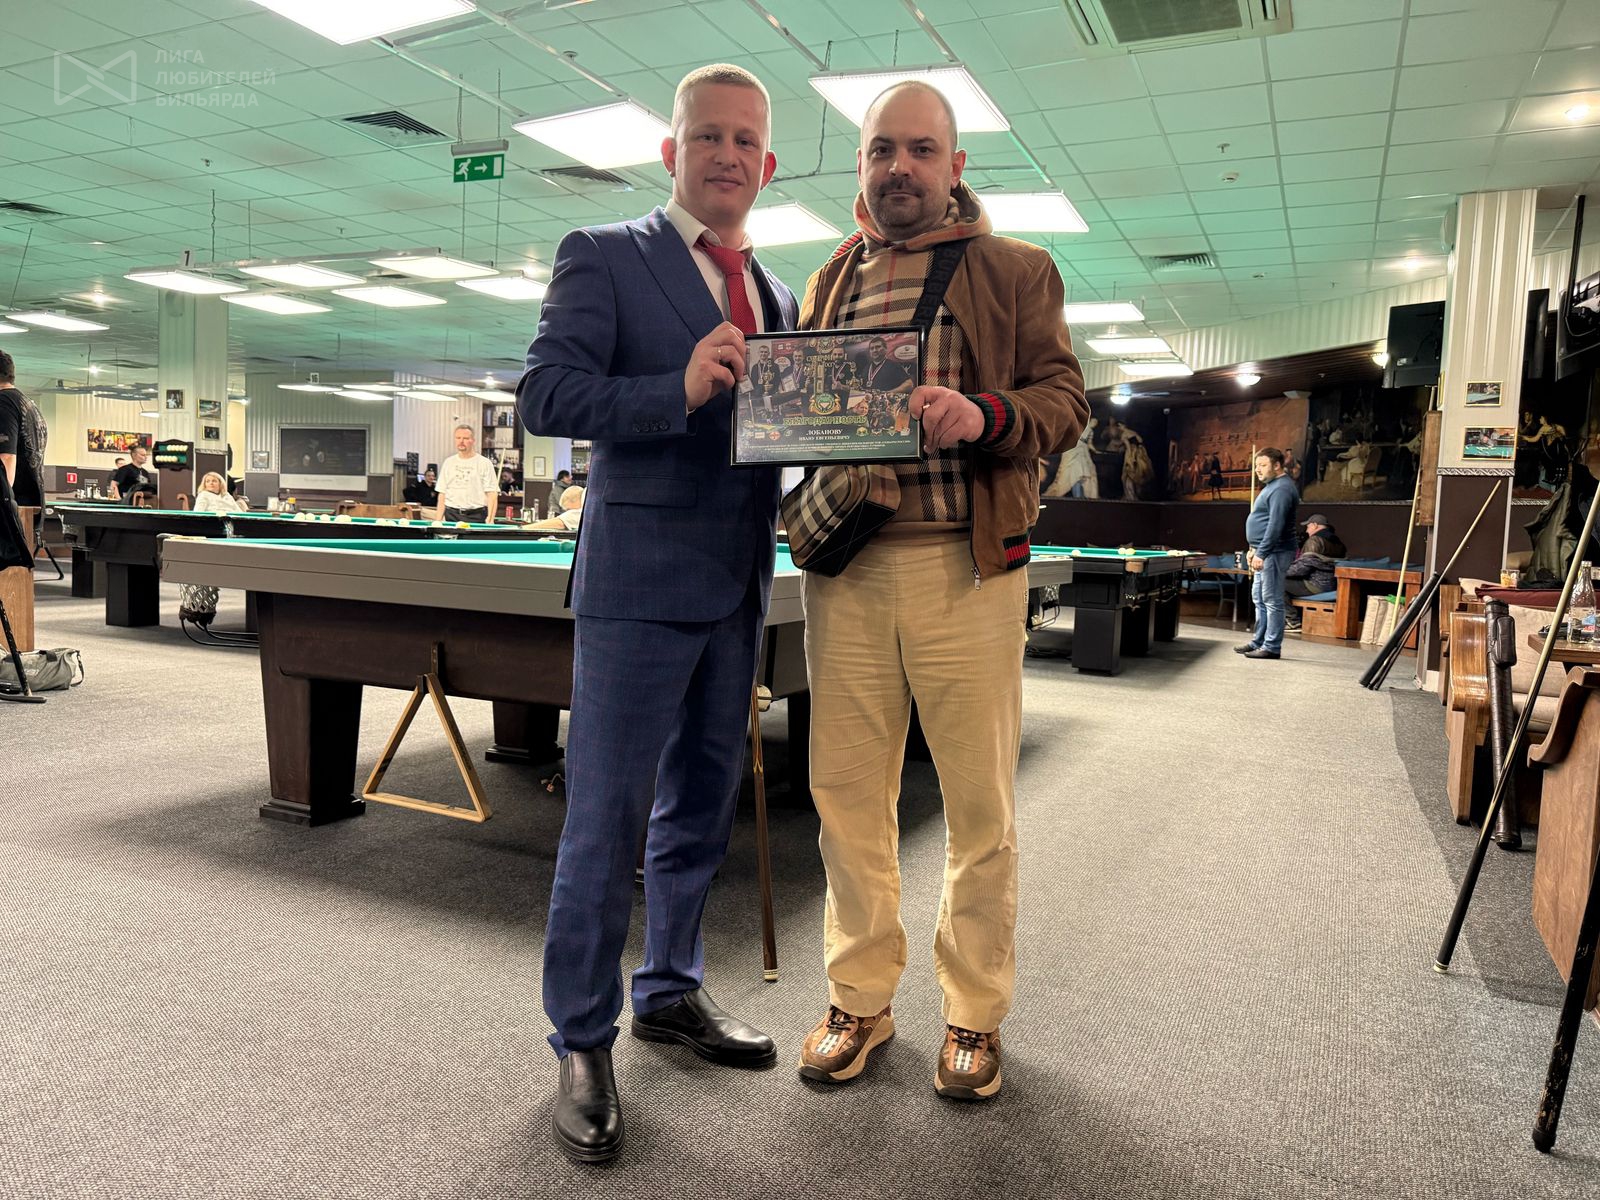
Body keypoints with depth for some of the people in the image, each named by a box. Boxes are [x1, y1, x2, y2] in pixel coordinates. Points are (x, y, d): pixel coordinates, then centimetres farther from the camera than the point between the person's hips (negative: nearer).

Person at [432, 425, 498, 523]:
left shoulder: (485, 463, 1)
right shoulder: (448, 462, 13)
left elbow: (492, 494, -5)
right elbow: (442, 494, 14)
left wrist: (490, 519, -17)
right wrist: (438, 521, 6)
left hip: (476, 517, -4)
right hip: (452, 515, 4)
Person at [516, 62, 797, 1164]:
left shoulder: (778, 295, 18)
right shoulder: (602, 256, 0)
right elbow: (545, 396, -11)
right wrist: (679, 388, -23)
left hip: (738, 586, 7)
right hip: (638, 583, -6)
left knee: (702, 804, 15)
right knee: (607, 818, -1)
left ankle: (671, 991, 32)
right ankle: (582, 1044, 14)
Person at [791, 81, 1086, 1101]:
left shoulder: (1016, 271, 9)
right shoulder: (828, 282, 19)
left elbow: (1066, 398, 2)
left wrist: (983, 416, -19)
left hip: (966, 568, -3)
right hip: (846, 566, 3)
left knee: (980, 801, 3)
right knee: (847, 788, 6)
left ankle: (975, 1015, 21)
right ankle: (860, 998, 24)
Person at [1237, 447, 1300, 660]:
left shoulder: (1281, 489, -16)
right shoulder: (1273, 485, 18)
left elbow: (1276, 525, -23)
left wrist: (1261, 553, -24)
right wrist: (1255, 548, 22)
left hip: (1274, 553, -11)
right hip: (1265, 552, 11)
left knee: (1272, 601, -6)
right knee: (1259, 599, 15)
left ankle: (1272, 647, -2)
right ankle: (1258, 641, 22)